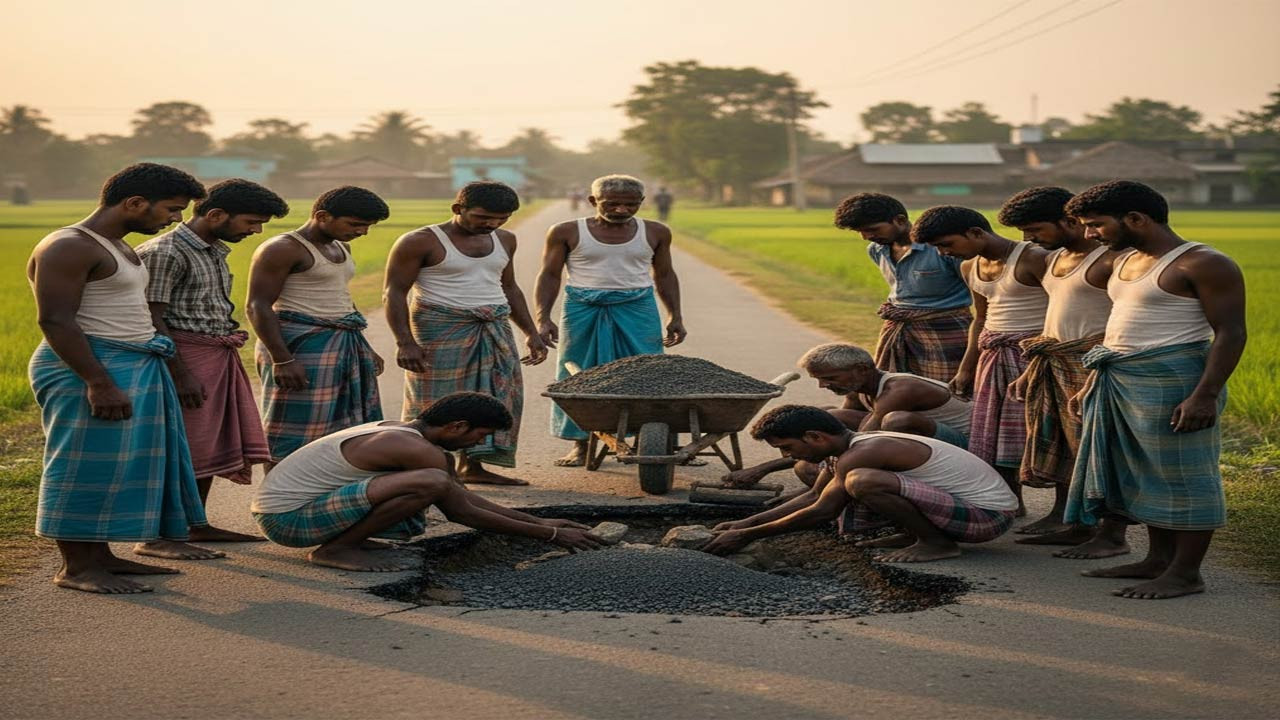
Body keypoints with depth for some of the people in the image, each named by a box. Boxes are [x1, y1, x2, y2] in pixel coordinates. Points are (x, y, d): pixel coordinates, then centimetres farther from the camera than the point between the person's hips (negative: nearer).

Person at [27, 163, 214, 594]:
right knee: (87, 468, -6)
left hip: (133, 368, 10)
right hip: (87, 369, -10)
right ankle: (75, 569, 1)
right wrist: (99, 383, -26)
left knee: (122, 466, 11)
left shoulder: (114, 246, 16)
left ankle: (100, 556, 18)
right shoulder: (68, 247, -15)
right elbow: (54, 320, -21)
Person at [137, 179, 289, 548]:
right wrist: (181, 375, -21)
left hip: (220, 357, 10)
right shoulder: (164, 252, -15)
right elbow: (151, 319, -18)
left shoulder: (214, 251, 15)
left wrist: (229, 332, 13)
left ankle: (197, 526, 21)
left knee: (212, 444, 12)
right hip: (185, 356, -10)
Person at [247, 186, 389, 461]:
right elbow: (257, 307, -16)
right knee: (294, 430, -6)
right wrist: (282, 360, -22)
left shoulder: (340, 247, 15)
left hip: (345, 344, 9)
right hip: (300, 345, -9)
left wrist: (363, 347, 22)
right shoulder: (282, 249, -12)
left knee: (345, 426, 10)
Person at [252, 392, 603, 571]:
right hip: (287, 519, -10)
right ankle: (334, 549, -13)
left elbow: (466, 498, 19)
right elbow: (461, 512, -12)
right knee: (430, 483, -26)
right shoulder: (418, 449, -18)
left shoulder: (398, 432, 12)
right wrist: (549, 535, -7)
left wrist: (538, 521, 18)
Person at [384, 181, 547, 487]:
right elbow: (394, 292, -11)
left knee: (495, 396, 6)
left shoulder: (503, 240, 10)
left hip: (496, 330, 7)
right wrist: (405, 342, -20)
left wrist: (531, 333, 16)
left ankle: (472, 466, 14)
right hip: (441, 328, -6)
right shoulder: (420, 242, -10)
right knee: (437, 400, -6)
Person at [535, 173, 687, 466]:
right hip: (584, 311, -1)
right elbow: (549, 276, 0)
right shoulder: (566, 232, -2)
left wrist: (675, 316, 9)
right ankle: (581, 445, 12)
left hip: (637, 310, 1)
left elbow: (664, 275, 14)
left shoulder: (655, 232, 4)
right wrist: (543, 318, -9)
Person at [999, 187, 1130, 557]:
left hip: (1094, 365, -9)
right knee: (1062, 447, 13)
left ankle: (1112, 537, 2)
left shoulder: (1111, 261, -13)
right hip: (1055, 368, 9)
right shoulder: (1054, 260, 15)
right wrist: (1031, 371, 20)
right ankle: (1072, 525, 22)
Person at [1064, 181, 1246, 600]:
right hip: (1119, 383, 9)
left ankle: (1186, 574, 3)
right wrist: (1093, 381, 22)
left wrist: (1205, 395, -23)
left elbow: (1230, 333, -15)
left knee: (1183, 475, -2)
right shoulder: (1127, 262, 15)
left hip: (1172, 381, -9)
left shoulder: (1203, 264, -12)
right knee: (1144, 474, 13)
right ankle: (1158, 560, 23)